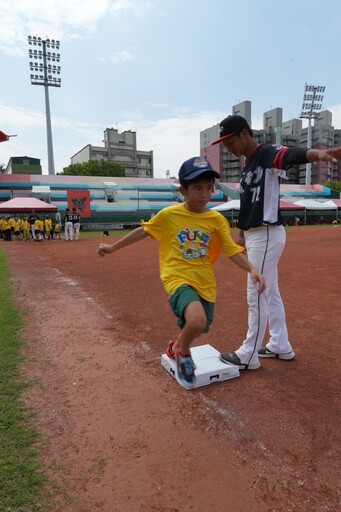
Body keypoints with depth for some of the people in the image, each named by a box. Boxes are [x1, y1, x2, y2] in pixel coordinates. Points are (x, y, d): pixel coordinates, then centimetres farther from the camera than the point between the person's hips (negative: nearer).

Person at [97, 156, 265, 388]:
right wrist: (113, 247, 14)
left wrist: (252, 269, -22)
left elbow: (233, 250, -4)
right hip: (178, 279, -4)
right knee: (197, 320, -28)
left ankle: (177, 347, 48)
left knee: (195, 330, 13)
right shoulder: (168, 215, -5)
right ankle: (183, 353, 5)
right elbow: (142, 231, 7)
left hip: (205, 284, 4)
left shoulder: (217, 219, -1)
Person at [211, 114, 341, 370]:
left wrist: (317, 153, -56)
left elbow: (295, 154, -34)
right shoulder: (248, 166, 16)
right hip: (255, 235, 10)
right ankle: (280, 346, 30)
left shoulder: (269, 154, -12)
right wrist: (242, 235, 21)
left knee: (257, 296, -2)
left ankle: (248, 355, 12)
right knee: (271, 293, 16)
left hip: (267, 234, -10)